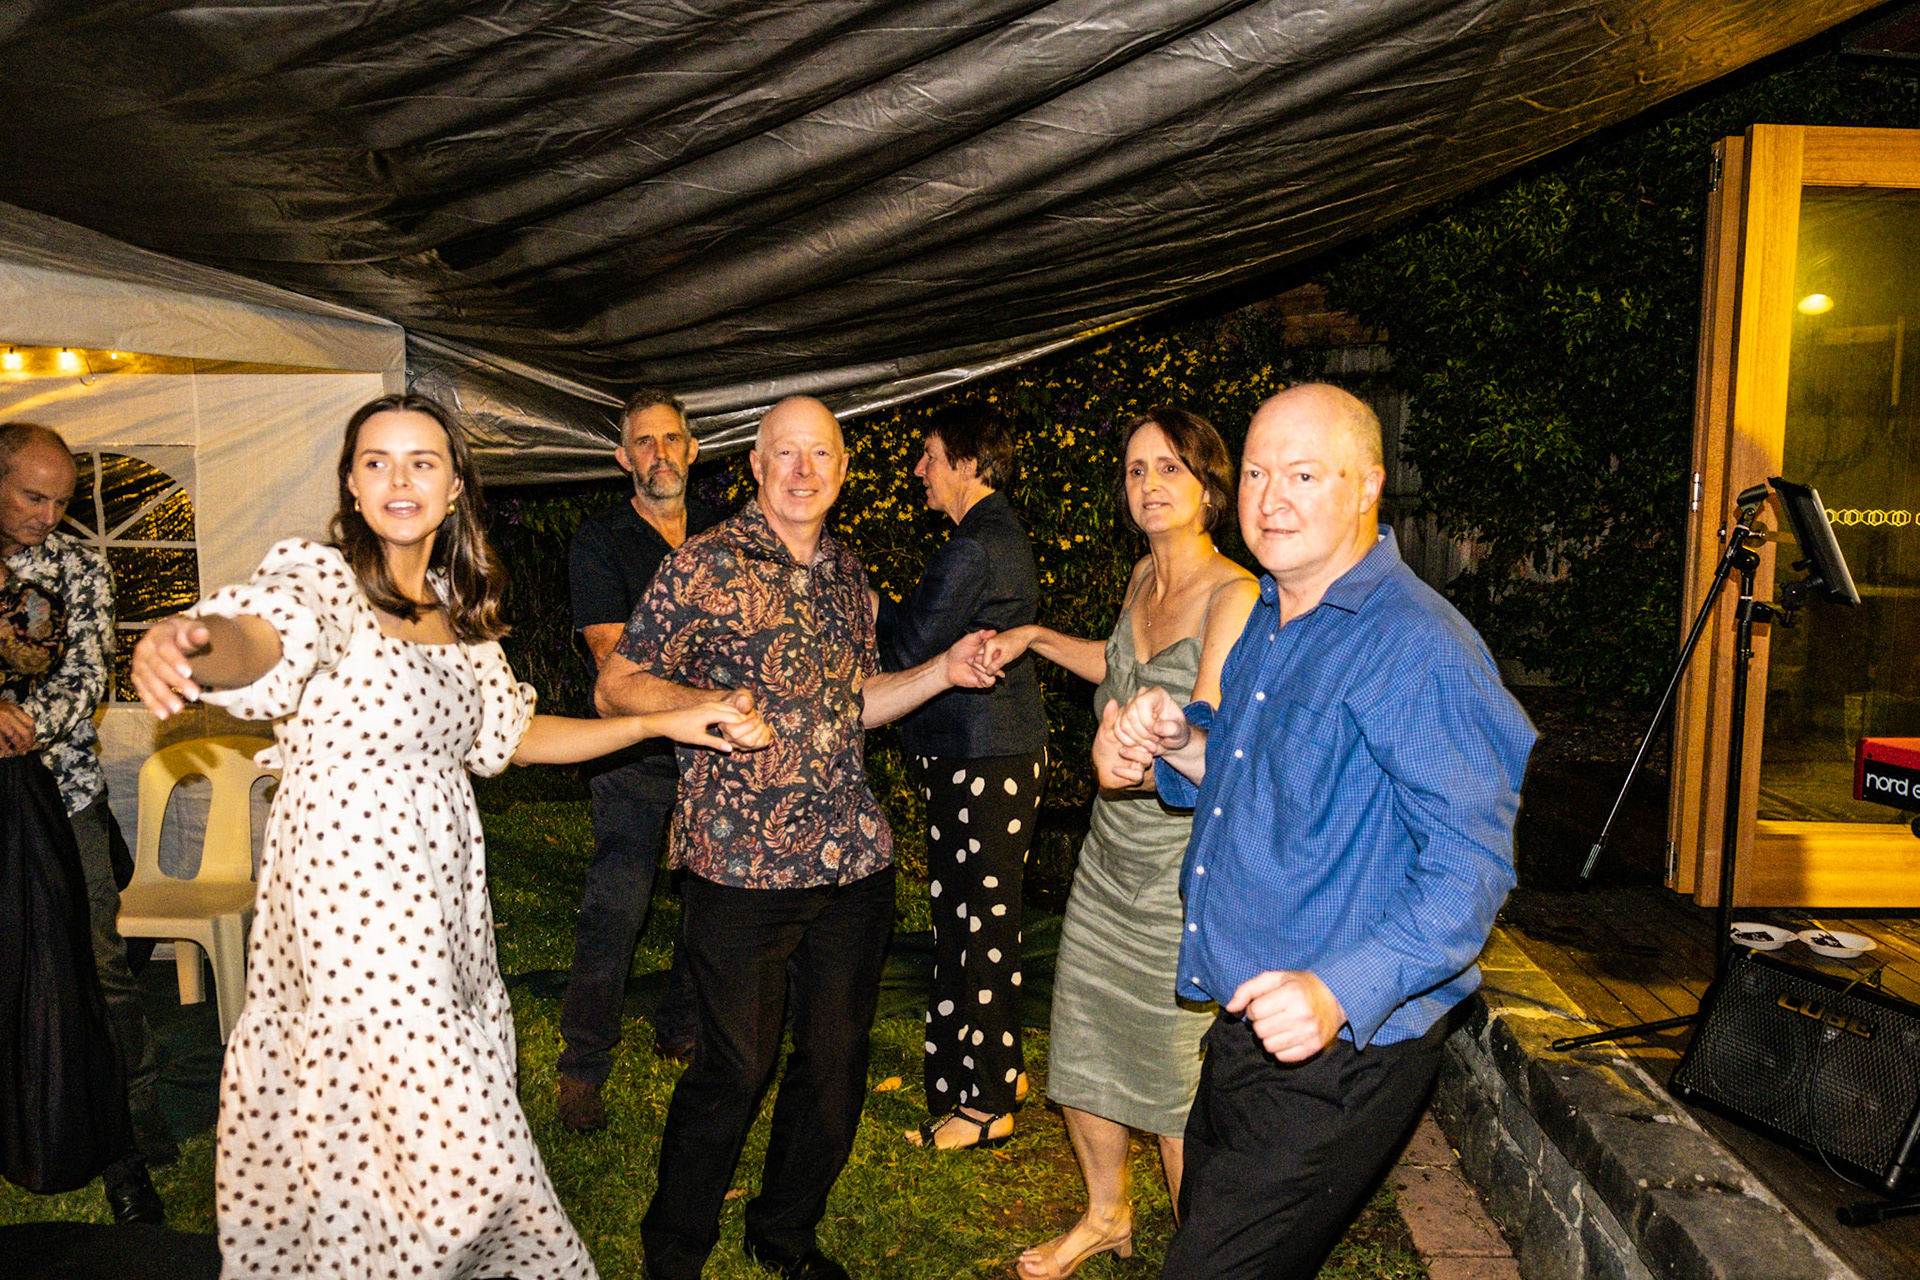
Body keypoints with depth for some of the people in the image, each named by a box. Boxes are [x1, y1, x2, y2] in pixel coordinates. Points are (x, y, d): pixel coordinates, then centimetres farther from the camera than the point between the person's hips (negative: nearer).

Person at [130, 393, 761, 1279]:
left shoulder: (459, 610, 12)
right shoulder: (320, 575, -9)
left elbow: (512, 735, 19)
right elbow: (266, 636, -31)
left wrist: (665, 723, 16)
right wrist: (188, 644, -55)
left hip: (444, 897, 7)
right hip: (349, 900, -7)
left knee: (463, 1129, 13)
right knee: (451, 1142, -2)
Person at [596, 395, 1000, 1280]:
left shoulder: (847, 575, 12)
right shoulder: (702, 567, -6)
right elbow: (615, 688, -4)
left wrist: (943, 671, 8)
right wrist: (701, 703, -21)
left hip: (855, 860, 6)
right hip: (741, 867, -5)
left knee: (837, 1060, 14)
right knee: (735, 1068, 4)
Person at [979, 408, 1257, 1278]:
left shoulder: (1234, 595, -16)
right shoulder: (1145, 575, 7)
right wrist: (1035, 638, 22)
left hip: (1186, 863, -7)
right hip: (1111, 849, 8)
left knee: (1177, 1073, 3)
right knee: (1082, 1044, 17)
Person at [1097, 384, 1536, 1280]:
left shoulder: (1413, 645, -20)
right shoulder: (1269, 622, 10)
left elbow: (1473, 859, -24)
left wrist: (1342, 993, -35)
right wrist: (1184, 748, 2)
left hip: (1333, 1062, -9)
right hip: (1245, 1035, 9)